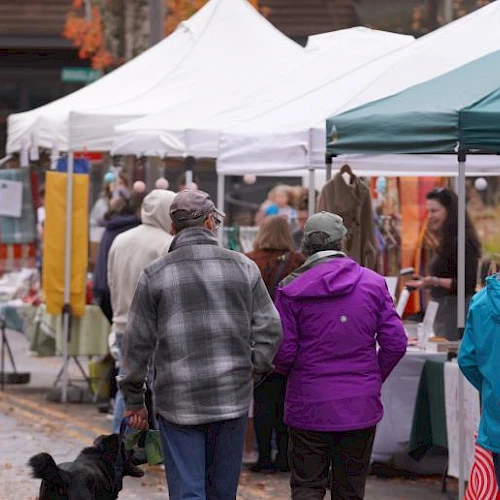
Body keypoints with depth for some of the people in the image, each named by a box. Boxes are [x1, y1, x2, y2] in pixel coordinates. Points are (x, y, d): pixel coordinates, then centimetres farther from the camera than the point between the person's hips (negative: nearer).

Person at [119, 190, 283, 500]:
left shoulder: (155, 275, -1)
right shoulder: (243, 267, 2)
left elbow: (138, 343, 1)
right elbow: (270, 330, 1)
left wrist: (134, 401, 10)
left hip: (178, 402, -2)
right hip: (232, 399, 2)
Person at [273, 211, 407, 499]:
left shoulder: (291, 290, -7)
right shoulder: (374, 283, -1)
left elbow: (283, 353, -9)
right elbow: (396, 343, -2)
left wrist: (288, 371, 14)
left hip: (309, 407, -2)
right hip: (361, 406, 2)